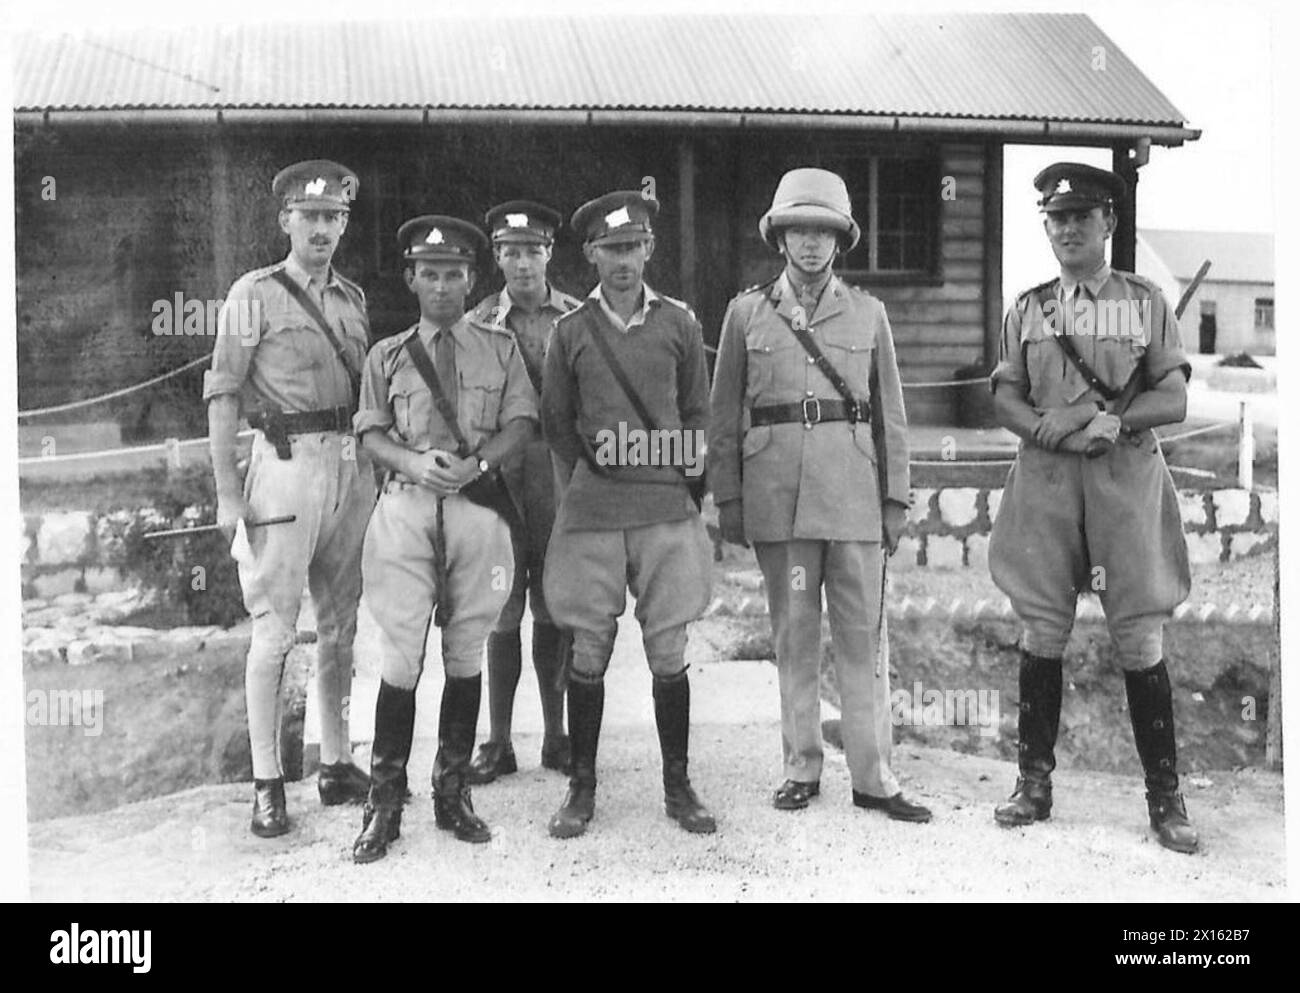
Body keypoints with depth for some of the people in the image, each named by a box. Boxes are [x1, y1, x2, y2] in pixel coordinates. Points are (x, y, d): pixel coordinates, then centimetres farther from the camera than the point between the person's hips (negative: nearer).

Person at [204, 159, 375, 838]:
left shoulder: (353, 299, 15)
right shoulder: (255, 294, -1)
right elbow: (222, 394, -5)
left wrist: (376, 471, 10)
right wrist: (227, 493, -11)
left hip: (353, 464, 6)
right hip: (287, 458, -6)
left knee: (340, 624, 11)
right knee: (275, 628, -5)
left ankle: (337, 765, 21)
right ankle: (266, 783, 3)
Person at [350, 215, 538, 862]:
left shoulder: (500, 349, 12)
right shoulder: (386, 355, 12)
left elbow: (521, 423, 4)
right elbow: (370, 432, 5)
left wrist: (476, 462, -14)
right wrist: (414, 462, -15)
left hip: (477, 505, 1)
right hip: (406, 505, -1)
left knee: (466, 655, 7)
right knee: (401, 656, -5)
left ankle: (453, 792, 18)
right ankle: (385, 803, 4)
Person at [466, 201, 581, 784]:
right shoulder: (478, 323, 7)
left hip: (561, 474, 0)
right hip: (497, 470, 0)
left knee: (554, 609, 7)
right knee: (501, 613, 3)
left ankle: (556, 735, 19)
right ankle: (498, 742, 13)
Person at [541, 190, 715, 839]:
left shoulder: (680, 323, 6)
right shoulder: (570, 331, 4)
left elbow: (696, 415, 13)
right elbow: (555, 424, 11)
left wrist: (684, 479, 7)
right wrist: (580, 488, 8)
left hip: (668, 509, 1)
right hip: (590, 513, 0)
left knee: (669, 653, 4)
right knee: (589, 652, 4)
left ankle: (678, 787, 17)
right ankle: (582, 788, 17)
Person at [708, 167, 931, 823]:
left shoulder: (867, 312, 11)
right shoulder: (747, 312, 8)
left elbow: (890, 414, 11)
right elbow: (725, 416, 8)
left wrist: (896, 498, 5)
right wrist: (727, 498, 3)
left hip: (854, 491, 0)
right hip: (775, 490, 0)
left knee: (863, 635, 0)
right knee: (792, 634, 6)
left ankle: (873, 776, 7)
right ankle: (800, 769, 17)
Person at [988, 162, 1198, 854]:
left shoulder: (1146, 302, 8)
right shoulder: (1027, 308, 12)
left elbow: (1174, 400, 2)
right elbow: (1005, 399, 7)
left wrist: (1113, 420, -15)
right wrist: (1048, 427, -12)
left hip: (1127, 477, -1)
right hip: (1044, 480, 1)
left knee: (1140, 637, -1)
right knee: (1041, 630, 3)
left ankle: (1165, 796, 9)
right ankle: (1034, 783, 14)